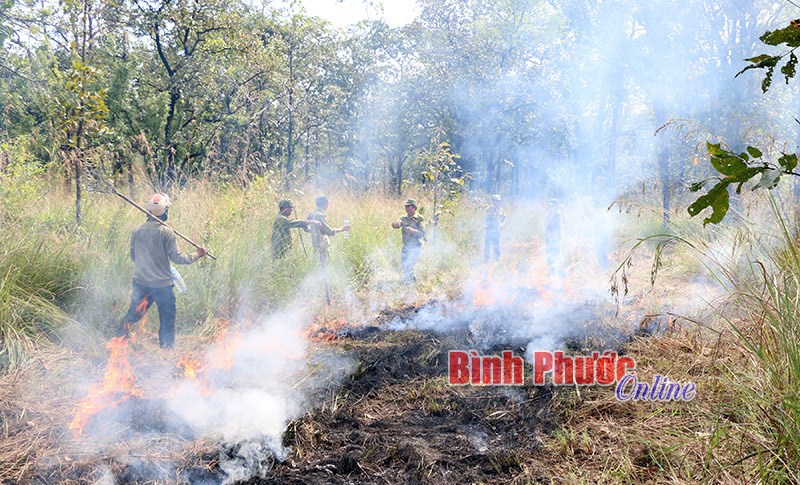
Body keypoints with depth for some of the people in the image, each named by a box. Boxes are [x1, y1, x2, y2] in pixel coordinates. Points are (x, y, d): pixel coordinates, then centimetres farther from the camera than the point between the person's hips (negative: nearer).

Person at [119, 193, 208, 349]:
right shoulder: (166, 232, -14)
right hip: (162, 284, -4)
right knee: (167, 320, 8)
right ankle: (166, 350, 12)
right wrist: (196, 256, 0)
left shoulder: (137, 231, 1)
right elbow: (176, 257, -13)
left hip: (140, 282, 4)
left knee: (134, 314, 21)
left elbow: (133, 256, 12)